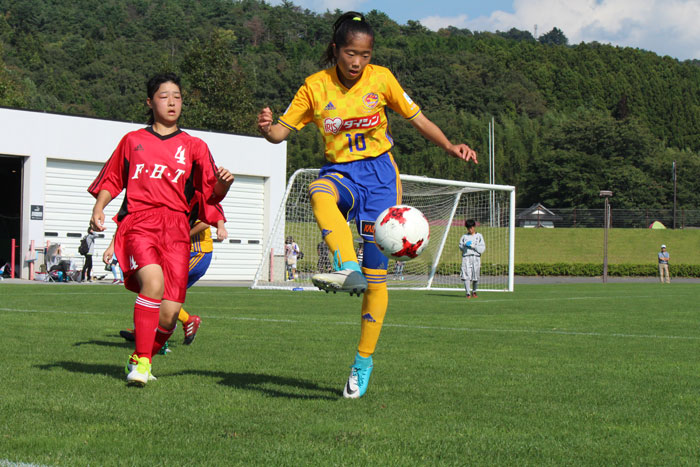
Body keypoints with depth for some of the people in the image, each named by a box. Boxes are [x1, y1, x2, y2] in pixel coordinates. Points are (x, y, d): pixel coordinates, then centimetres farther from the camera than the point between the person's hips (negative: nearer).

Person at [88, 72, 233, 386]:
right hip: (138, 222, -1)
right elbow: (112, 180, 24)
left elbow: (212, 194, 9)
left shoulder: (193, 146, 18)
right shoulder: (132, 141, 19)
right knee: (153, 280, -30)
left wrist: (223, 182, -13)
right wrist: (99, 207, 6)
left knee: (169, 313, -9)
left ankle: (143, 359, 18)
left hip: (176, 228, 1)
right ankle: (140, 362, -22)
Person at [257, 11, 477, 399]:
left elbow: (417, 119, 6)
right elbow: (282, 131, 0)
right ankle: (348, 270, -56)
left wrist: (450, 148, -9)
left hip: (379, 174, 0)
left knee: (376, 274, -5)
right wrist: (267, 128, -23)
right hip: (341, 172, 1)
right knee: (319, 193, -40)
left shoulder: (380, 79, -2)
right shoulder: (316, 86, -1)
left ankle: (363, 362, 9)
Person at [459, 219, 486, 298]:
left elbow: (482, 248, 2)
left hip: (476, 257, 0)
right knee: (466, 276, -13)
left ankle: (474, 291, 25)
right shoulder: (464, 236, 13)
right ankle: (468, 293, -12)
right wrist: (464, 246, -6)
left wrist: (474, 246, -12)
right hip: (466, 257, 0)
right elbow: (460, 246, 15)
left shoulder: (479, 236, 8)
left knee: (475, 277, 4)